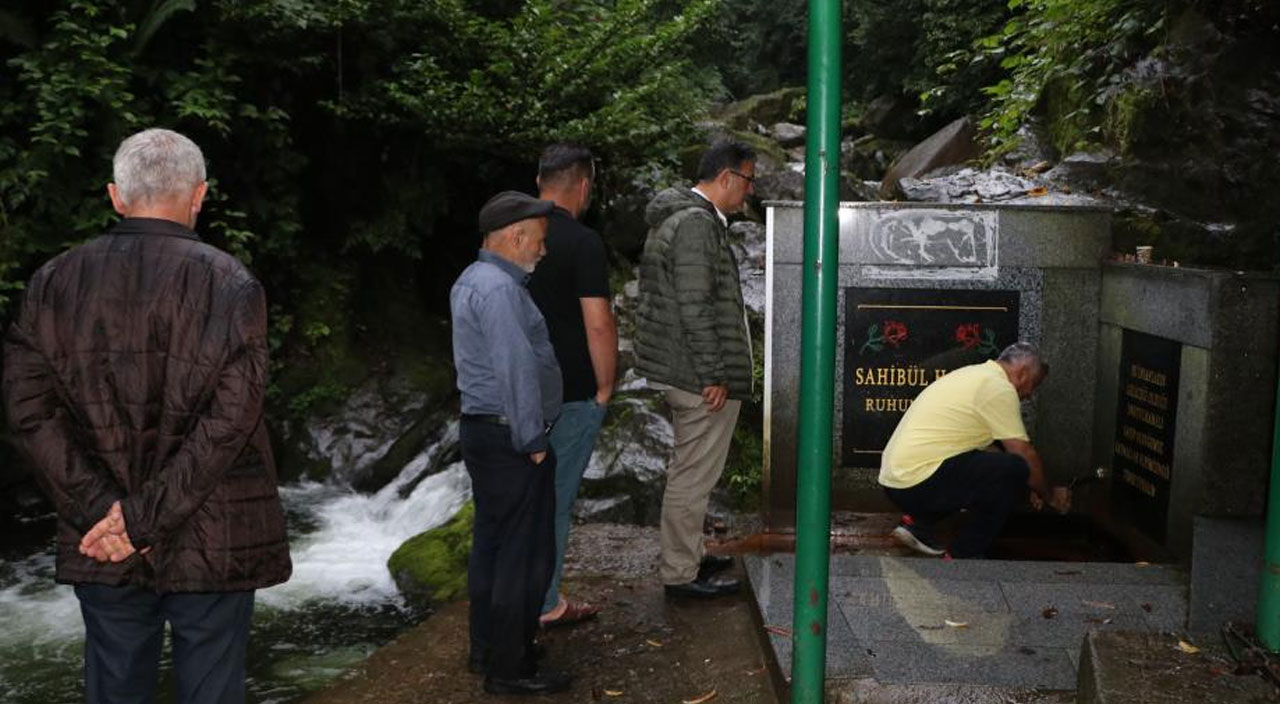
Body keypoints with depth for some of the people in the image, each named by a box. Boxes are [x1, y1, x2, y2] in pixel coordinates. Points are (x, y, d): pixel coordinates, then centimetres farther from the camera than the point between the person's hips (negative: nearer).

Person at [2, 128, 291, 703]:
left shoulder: (54, 282, 0)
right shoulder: (229, 285, -9)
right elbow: (229, 419, -16)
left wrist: (99, 511, -6)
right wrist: (143, 519, -12)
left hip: (100, 549, 3)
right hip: (213, 546, -3)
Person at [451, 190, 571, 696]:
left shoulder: (472, 280, 15)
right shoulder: (500, 289, -19)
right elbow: (516, 371, -22)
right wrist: (532, 441, -17)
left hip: (481, 428, 11)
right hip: (510, 437, -11)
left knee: (491, 542, 16)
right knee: (525, 554, -3)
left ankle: (486, 649, 26)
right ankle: (509, 669, 4)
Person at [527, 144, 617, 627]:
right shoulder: (582, 242, -16)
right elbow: (598, 322, -20)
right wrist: (605, 388, -8)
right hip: (570, 395, -6)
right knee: (555, 497, 4)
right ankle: (543, 605, 15)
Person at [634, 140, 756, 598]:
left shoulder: (677, 217, 15)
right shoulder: (698, 224, -18)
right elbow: (696, 308, -23)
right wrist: (714, 375, -19)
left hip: (680, 370, 11)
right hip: (701, 375, -11)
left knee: (689, 470, 20)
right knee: (694, 476, -2)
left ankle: (688, 555, 33)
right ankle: (680, 574, 8)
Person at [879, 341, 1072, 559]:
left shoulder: (973, 374, 21)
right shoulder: (999, 388, -9)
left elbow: (982, 445, 31)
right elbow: (1025, 454, -5)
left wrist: (1033, 485, 32)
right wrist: (1050, 495, 13)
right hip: (917, 483, -10)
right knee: (1014, 469, -13)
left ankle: (916, 522, 14)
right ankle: (962, 556, -4)